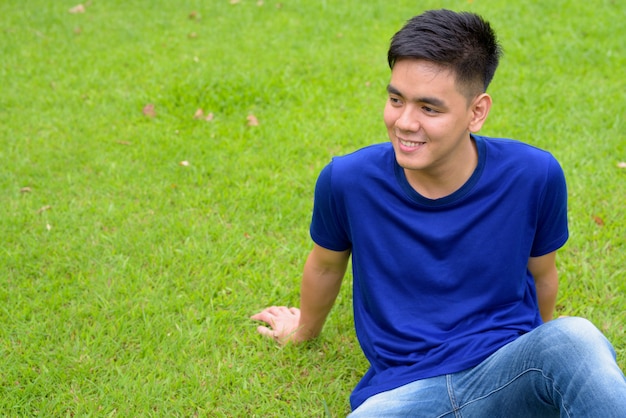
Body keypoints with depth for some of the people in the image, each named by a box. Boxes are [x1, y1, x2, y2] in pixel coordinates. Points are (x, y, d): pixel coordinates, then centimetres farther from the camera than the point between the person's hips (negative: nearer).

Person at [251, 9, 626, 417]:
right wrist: (306, 327, 32)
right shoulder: (347, 180, -9)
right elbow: (327, 264, 14)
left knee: (574, 337, -36)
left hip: (508, 372, -1)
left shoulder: (534, 176, -9)